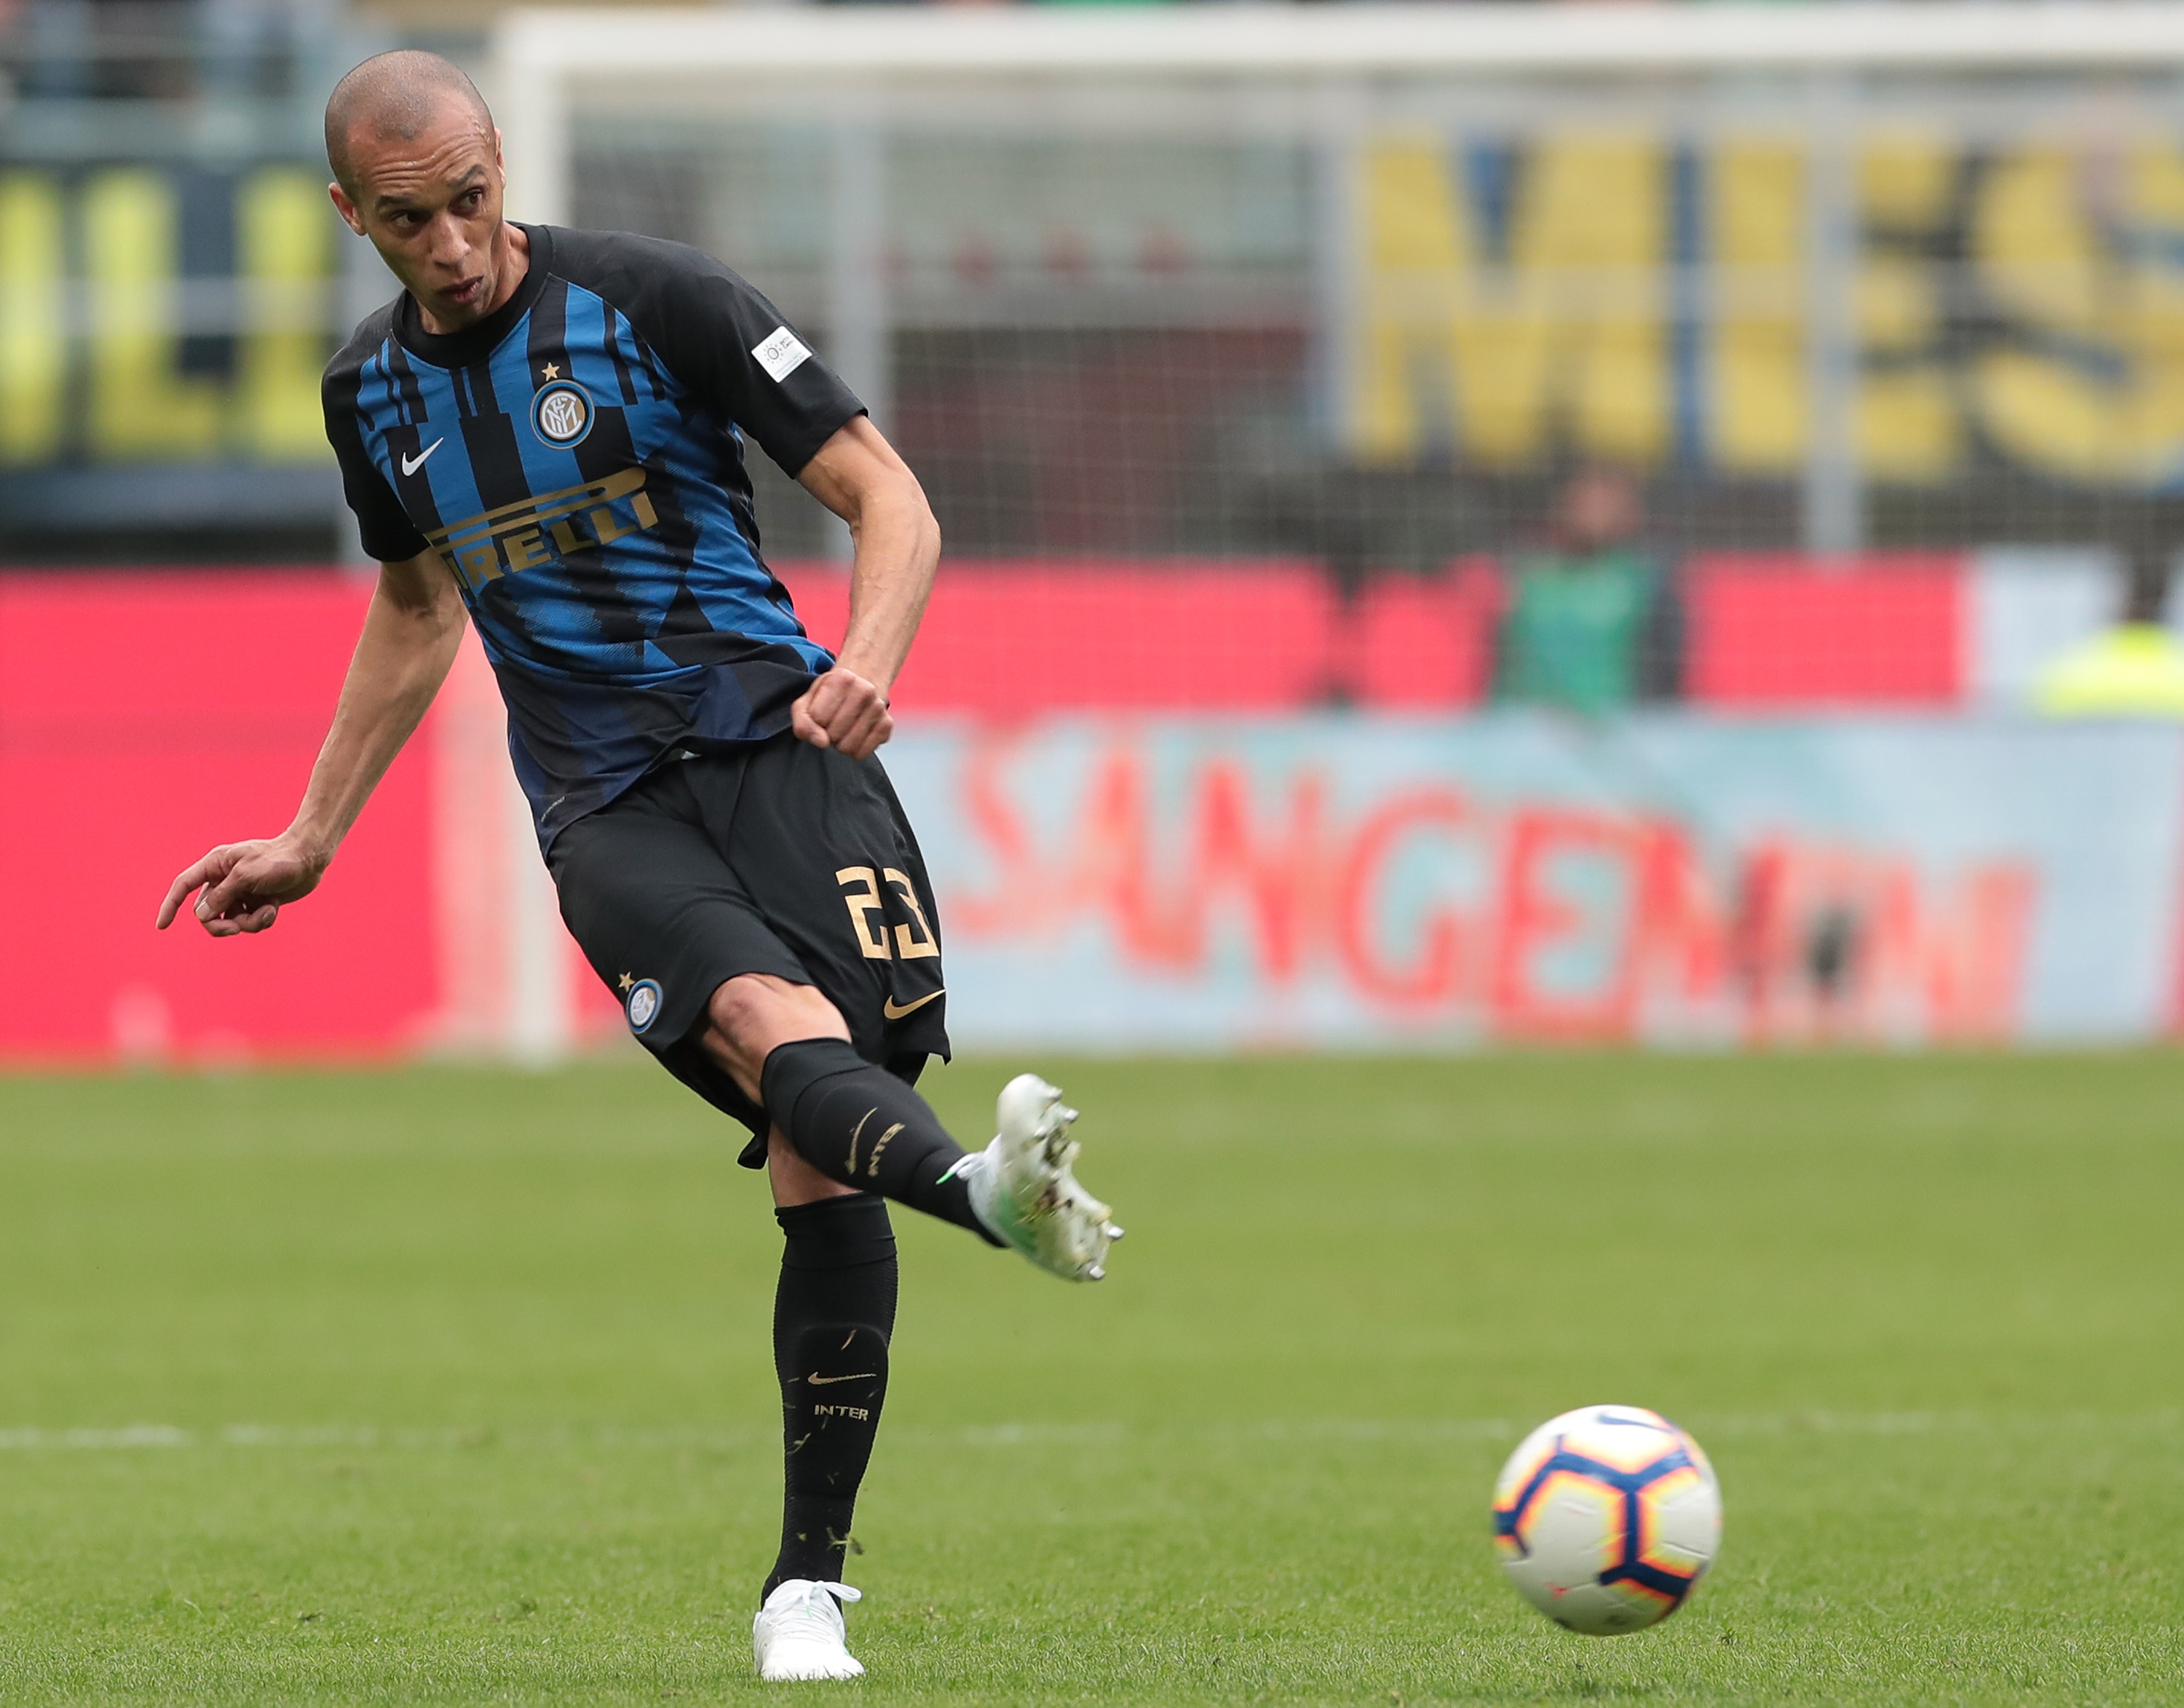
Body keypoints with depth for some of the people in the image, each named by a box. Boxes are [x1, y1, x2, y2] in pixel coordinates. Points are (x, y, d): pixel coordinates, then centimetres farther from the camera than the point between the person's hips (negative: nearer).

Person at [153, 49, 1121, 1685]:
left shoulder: (653, 300, -2)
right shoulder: (373, 392, 12)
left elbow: (890, 498, -3)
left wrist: (868, 663, -22)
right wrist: (310, 841, 31)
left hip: (774, 741, -2)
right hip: (607, 810, 2)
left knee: (818, 1164, -15)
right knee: (767, 1021, -31)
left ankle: (811, 1581, -5)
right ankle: (988, 1188, -62)